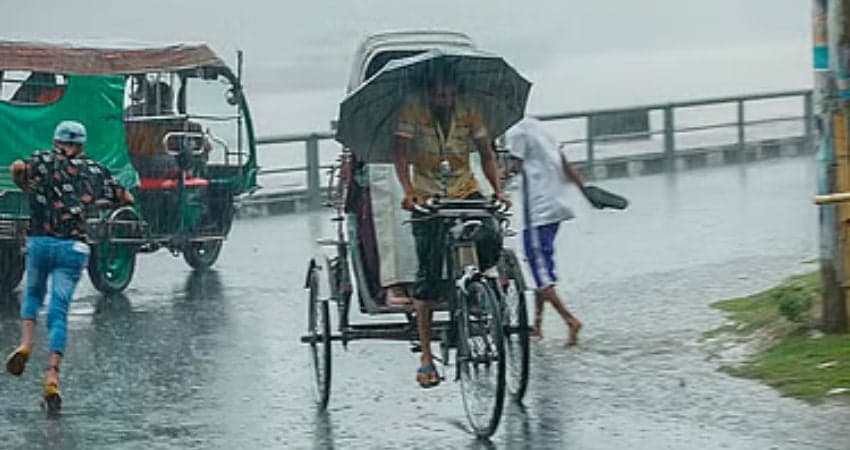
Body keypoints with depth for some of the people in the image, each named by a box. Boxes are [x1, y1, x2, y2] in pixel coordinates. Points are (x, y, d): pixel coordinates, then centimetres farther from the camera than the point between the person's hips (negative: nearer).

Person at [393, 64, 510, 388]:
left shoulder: (469, 111, -2)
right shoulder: (413, 109, -10)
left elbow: (486, 154, 2)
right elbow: (401, 152, -15)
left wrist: (498, 190, -13)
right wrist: (408, 191, -30)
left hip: (465, 191, 2)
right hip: (427, 196, -2)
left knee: (490, 240, -27)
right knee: (429, 274, -7)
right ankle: (426, 358, -1)